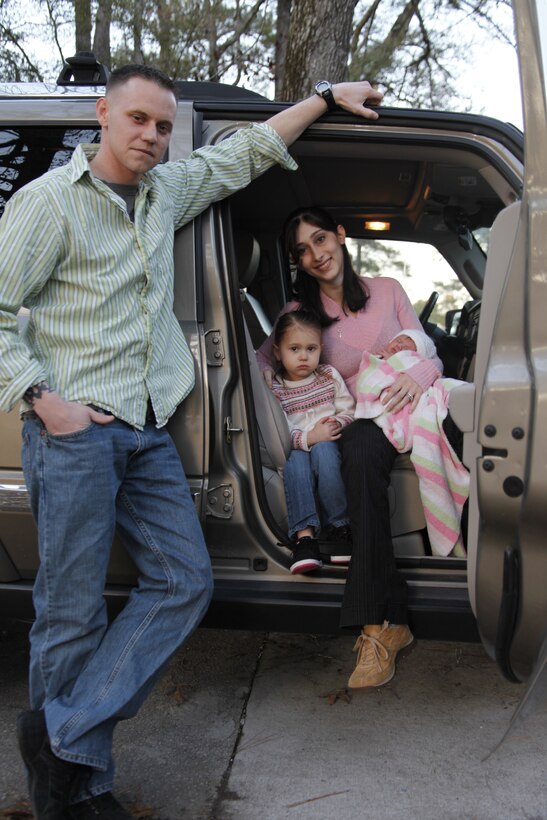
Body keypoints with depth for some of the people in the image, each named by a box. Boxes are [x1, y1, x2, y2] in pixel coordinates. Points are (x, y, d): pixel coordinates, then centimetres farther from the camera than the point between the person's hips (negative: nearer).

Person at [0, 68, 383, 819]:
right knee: (73, 610, -2)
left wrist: (325, 96, 30)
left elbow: (245, 152, 27)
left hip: (148, 431, 7)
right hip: (75, 428, -7)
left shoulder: (167, 191, 16)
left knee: (185, 583, -1)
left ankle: (61, 735, 4)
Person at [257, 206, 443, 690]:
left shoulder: (386, 290, 12)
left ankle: (378, 625, -37)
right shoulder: (298, 313, 13)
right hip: (356, 424, 1)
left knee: (361, 454, -37)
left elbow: (429, 356, 10)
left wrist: (417, 375, -13)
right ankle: (391, 620, -39)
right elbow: (264, 355, 19)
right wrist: (266, 373, -6)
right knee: (359, 455, -38)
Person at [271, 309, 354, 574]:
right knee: (296, 460, -35)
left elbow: (349, 410, 9)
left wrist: (338, 423, -15)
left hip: (328, 444, 1)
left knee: (323, 451, -34)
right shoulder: (274, 388, 1)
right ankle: (304, 534, -39)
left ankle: (339, 526, -30)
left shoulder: (329, 375, 10)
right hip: (296, 448, 0)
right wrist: (309, 437, -25)